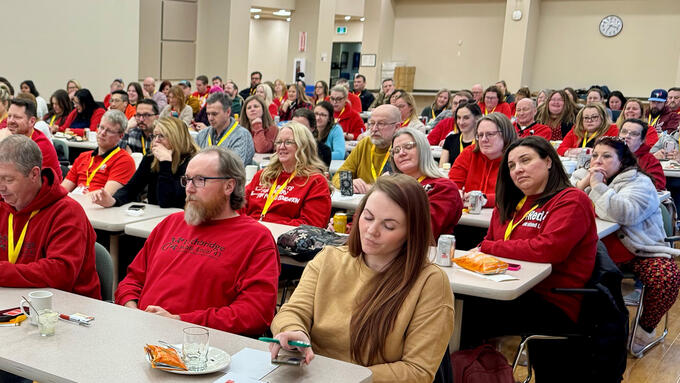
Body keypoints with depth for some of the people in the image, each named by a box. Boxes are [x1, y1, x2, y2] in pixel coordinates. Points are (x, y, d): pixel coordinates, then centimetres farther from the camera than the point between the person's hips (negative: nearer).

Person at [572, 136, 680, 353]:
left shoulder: (639, 182, -7)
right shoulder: (581, 176, 10)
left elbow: (624, 213, -28)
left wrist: (598, 186, -20)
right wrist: (583, 184, -13)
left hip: (638, 252, -2)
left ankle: (645, 327, 0)